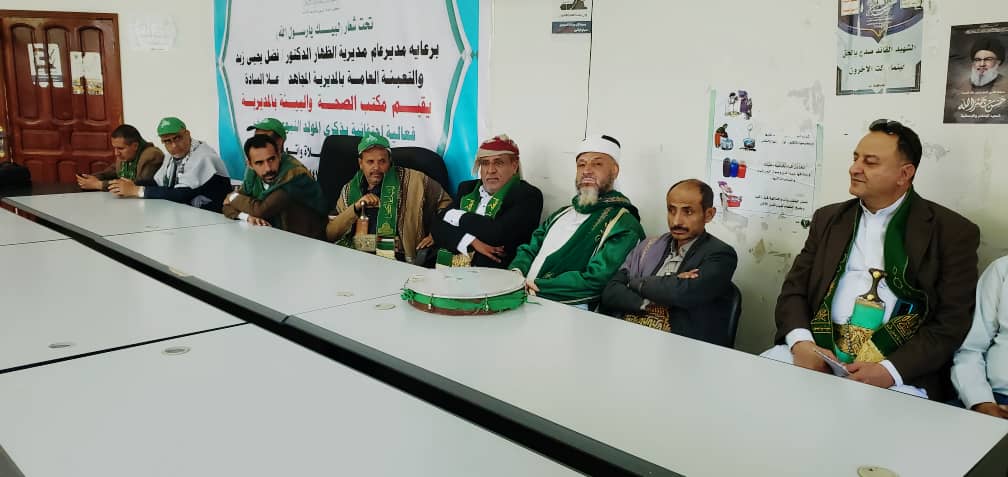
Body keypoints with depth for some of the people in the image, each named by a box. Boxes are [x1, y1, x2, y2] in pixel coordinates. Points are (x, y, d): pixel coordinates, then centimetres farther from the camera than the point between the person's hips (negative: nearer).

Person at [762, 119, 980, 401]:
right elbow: (795, 289, 10)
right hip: (818, 352, 4)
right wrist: (800, 343, -10)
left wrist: (890, 370, -16)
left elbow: (953, 321, -3)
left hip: (900, 372, -3)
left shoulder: (952, 231, 2)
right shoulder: (828, 219, 14)